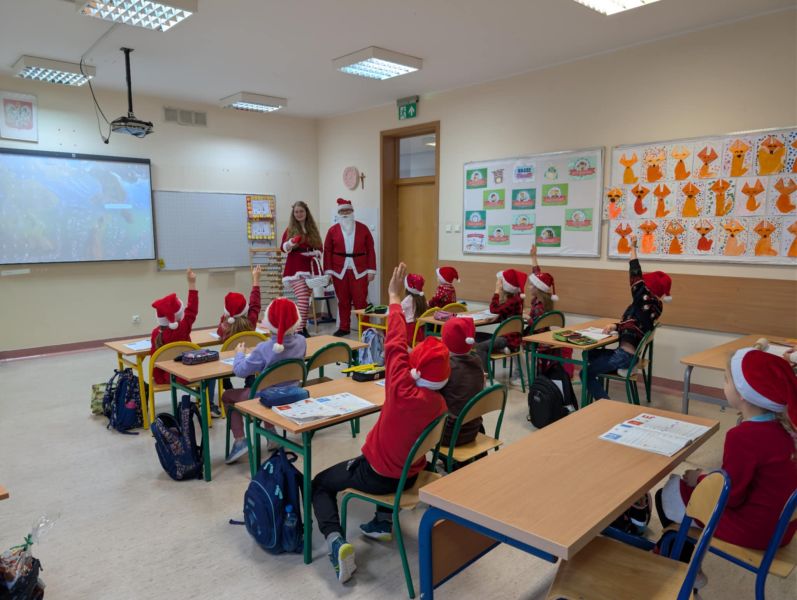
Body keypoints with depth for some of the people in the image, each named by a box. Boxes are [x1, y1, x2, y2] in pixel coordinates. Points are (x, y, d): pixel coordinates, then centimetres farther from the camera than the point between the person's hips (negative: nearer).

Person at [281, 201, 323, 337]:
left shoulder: (313, 229, 12)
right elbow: (283, 247, -3)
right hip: (295, 268, -4)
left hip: (310, 268, 4)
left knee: (307, 300, 9)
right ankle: (299, 330, -18)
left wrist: (316, 253, -6)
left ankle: (303, 327, 19)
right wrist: (290, 243, -24)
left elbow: (319, 248, 16)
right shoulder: (290, 229, 2)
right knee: (303, 299, -17)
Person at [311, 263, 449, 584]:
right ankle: (384, 523, 36)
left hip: (376, 475, -6)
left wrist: (395, 298, -18)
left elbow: (395, 345, -25)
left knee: (320, 484, 16)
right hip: (411, 475, 6)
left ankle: (337, 542, -5)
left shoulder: (403, 391, -31)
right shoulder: (440, 404, -13)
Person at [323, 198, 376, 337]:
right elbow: (327, 251, 3)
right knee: (343, 301, 8)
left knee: (360, 300, -1)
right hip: (339, 271, 1)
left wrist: (371, 270, -2)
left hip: (359, 271, -1)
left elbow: (370, 250, 2)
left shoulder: (363, 228, 4)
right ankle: (344, 328, 19)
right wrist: (328, 271, -4)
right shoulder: (333, 230, 5)